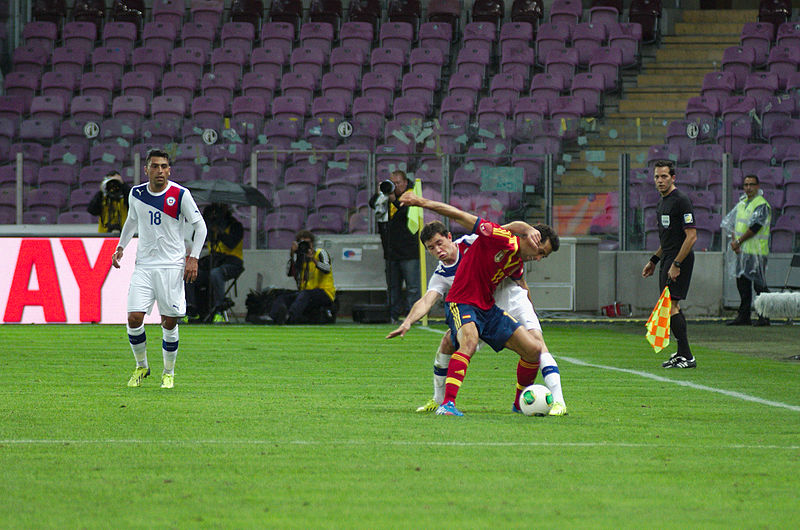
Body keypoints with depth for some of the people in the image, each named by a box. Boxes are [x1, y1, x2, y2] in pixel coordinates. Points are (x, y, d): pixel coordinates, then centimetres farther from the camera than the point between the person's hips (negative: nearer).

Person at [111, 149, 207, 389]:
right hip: (144, 266, 3)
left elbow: (200, 226, 2)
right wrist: (121, 247, 15)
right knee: (134, 318, -9)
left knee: (169, 323, -2)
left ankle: (169, 373, 17)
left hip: (172, 266, -3)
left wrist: (193, 258, -5)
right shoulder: (136, 194, 5)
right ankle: (141, 366, 13)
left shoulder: (181, 195, -7)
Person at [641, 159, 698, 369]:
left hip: (680, 258, -10)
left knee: (670, 306, -14)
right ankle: (682, 353, 17)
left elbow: (691, 236, -18)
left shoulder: (681, 200, -14)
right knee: (672, 307, 11)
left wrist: (676, 264, -21)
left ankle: (687, 357, -13)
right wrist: (654, 260, 26)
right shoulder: (663, 202, 16)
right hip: (668, 258, 10)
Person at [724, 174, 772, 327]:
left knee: (759, 285, -8)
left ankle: (764, 317, -3)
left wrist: (739, 241, -13)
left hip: (756, 251, -8)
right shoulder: (742, 203, 16)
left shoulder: (762, 205, -10)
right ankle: (743, 316, 16)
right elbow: (734, 223, 17)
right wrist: (734, 240, -1)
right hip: (742, 251, 8)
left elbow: (755, 227, -18)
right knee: (742, 283, 10)